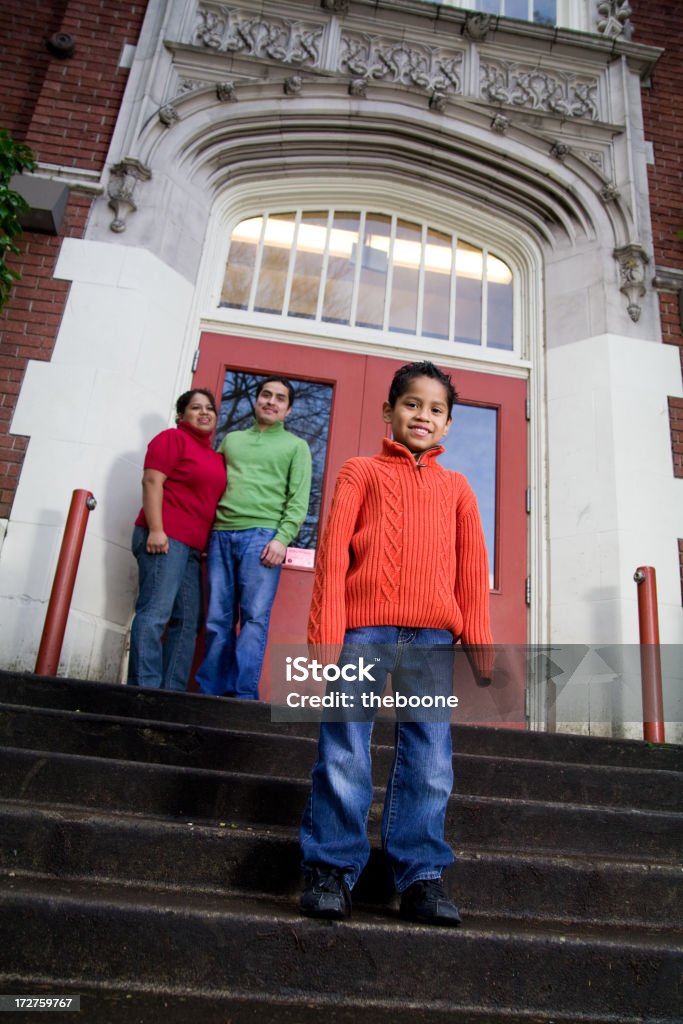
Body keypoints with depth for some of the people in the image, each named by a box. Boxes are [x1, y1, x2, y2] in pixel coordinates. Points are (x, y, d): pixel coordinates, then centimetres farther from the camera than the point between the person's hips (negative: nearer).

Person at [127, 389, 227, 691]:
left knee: (188, 621, 4)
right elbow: (152, 481, -8)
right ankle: (145, 689, -13)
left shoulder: (214, 457, 23)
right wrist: (155, 529, -18)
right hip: (165, 537, -8)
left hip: (191, 546, 8)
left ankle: (172, 692, 6)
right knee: (155, 612, -13)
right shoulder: (172, 438, 2)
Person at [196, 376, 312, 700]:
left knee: (255, 618, -8)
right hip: (221, 534, 4)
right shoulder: (231, 439, 23)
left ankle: (243, 695, -7)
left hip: (262, 535, -3)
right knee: (218, 619, 3)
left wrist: (282, 538, -12)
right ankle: (211, 691, 9)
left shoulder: (295, 446, 13)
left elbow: (298, 500, 2)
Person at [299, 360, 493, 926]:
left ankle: (420, 875, 17)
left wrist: (479, 642, 5)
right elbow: (333, 550, 2)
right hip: (363, 629, -2)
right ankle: (331, 868, 14)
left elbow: (472, 570, 14)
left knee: (430, 762, 4)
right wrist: (325, 634, -7)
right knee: (344, 755, 0)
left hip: (432, 639, 3)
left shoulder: (456, 487, 20)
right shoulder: (361, 471, 12)